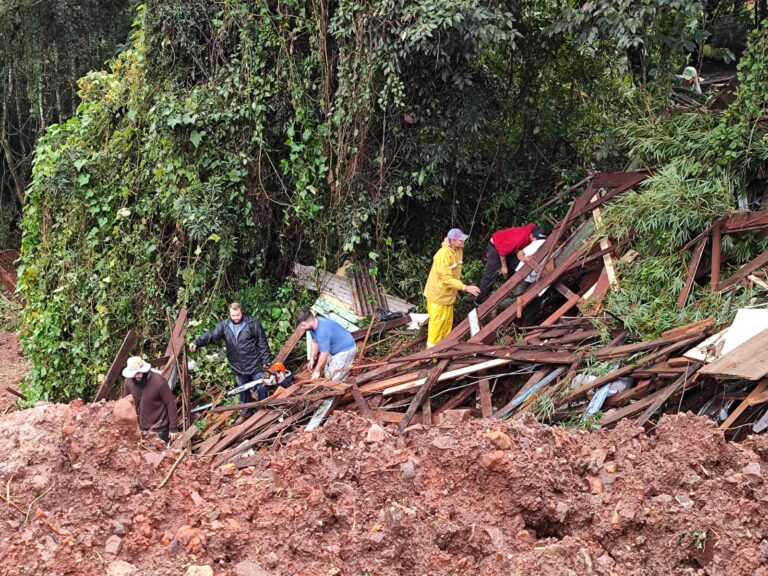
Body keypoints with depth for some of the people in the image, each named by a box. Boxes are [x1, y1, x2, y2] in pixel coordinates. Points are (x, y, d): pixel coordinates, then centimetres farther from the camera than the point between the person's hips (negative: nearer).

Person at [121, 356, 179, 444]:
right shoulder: (128, 381, -10)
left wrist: (173, 428, -12)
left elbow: (170, 403, -15)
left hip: (159, 430, -4)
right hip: (140, 428, 4)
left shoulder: (158, 381, -22)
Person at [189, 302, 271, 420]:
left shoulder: (253, 323, -14)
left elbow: (263, 343, -9)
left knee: (261, 388, 5)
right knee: (243, 390, 18)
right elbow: (210, 335, -11)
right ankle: (246, 411, 36)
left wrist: (266, 360, -9)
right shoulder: (224, 325, -5)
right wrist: (196, 342, -28)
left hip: (255, 364, -4)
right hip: (238, 367, 4)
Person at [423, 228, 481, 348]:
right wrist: (465, 287, -35)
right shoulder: (443, 255, -30)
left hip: (448, 293, 8)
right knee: (437, 322, 2)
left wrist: (456, 289, 16)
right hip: (438, 293, -8)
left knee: (448, 321, 16)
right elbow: (446, 278, -31)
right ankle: (432, 346, 15)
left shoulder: (459, 251, -3)